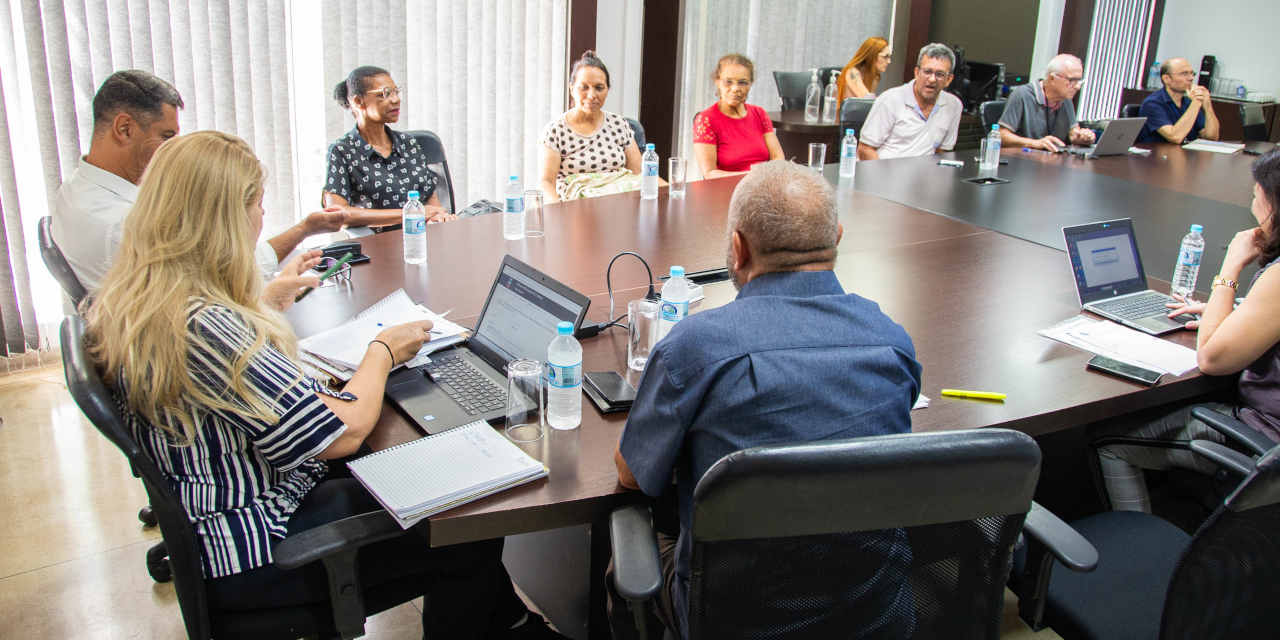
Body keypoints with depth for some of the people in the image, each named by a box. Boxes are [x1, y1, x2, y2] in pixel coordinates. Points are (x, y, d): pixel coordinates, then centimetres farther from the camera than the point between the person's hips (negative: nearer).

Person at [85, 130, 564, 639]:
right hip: (247, 553, -10)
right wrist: (383, 353, -8)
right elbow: (343, 434, -26)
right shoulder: (205, 326, -32)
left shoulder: (129, 298, -1)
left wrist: (266, 300, 32)